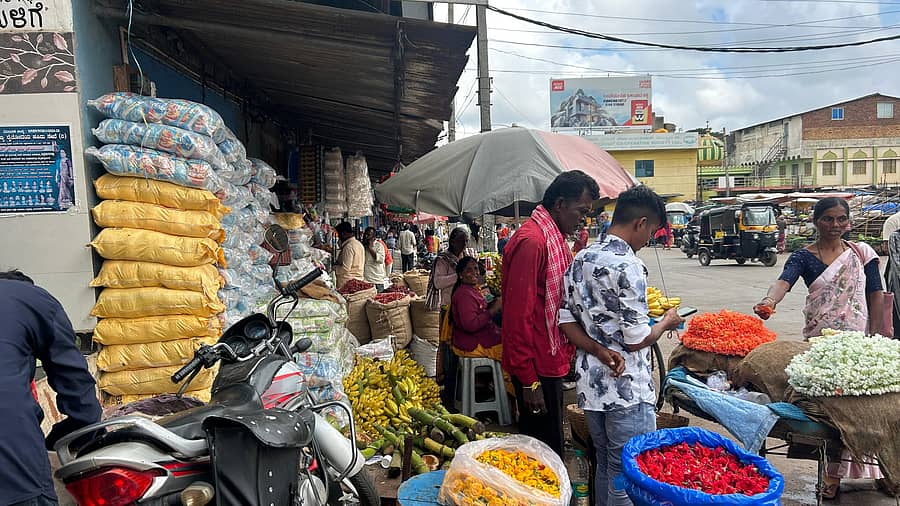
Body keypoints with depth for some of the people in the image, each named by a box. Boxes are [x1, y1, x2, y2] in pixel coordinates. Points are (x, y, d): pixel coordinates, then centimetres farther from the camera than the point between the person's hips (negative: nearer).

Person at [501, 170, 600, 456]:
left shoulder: (557, 238, 12)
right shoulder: (531, 241, -20)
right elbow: (518, 316, -23)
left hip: (551, 361, 10)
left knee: (549, 442, 20)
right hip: (536, 368, -10)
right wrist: (529, 381, -20)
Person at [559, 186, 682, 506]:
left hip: (589, 384, 8)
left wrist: (602, 352, -6)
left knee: (604, 467, 21)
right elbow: (637, 339, -16)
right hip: (627, 390, -8)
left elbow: (566, 321, 5)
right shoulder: (628, 266, -18)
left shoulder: (581, 259, 6)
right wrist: (667, 322, 2)